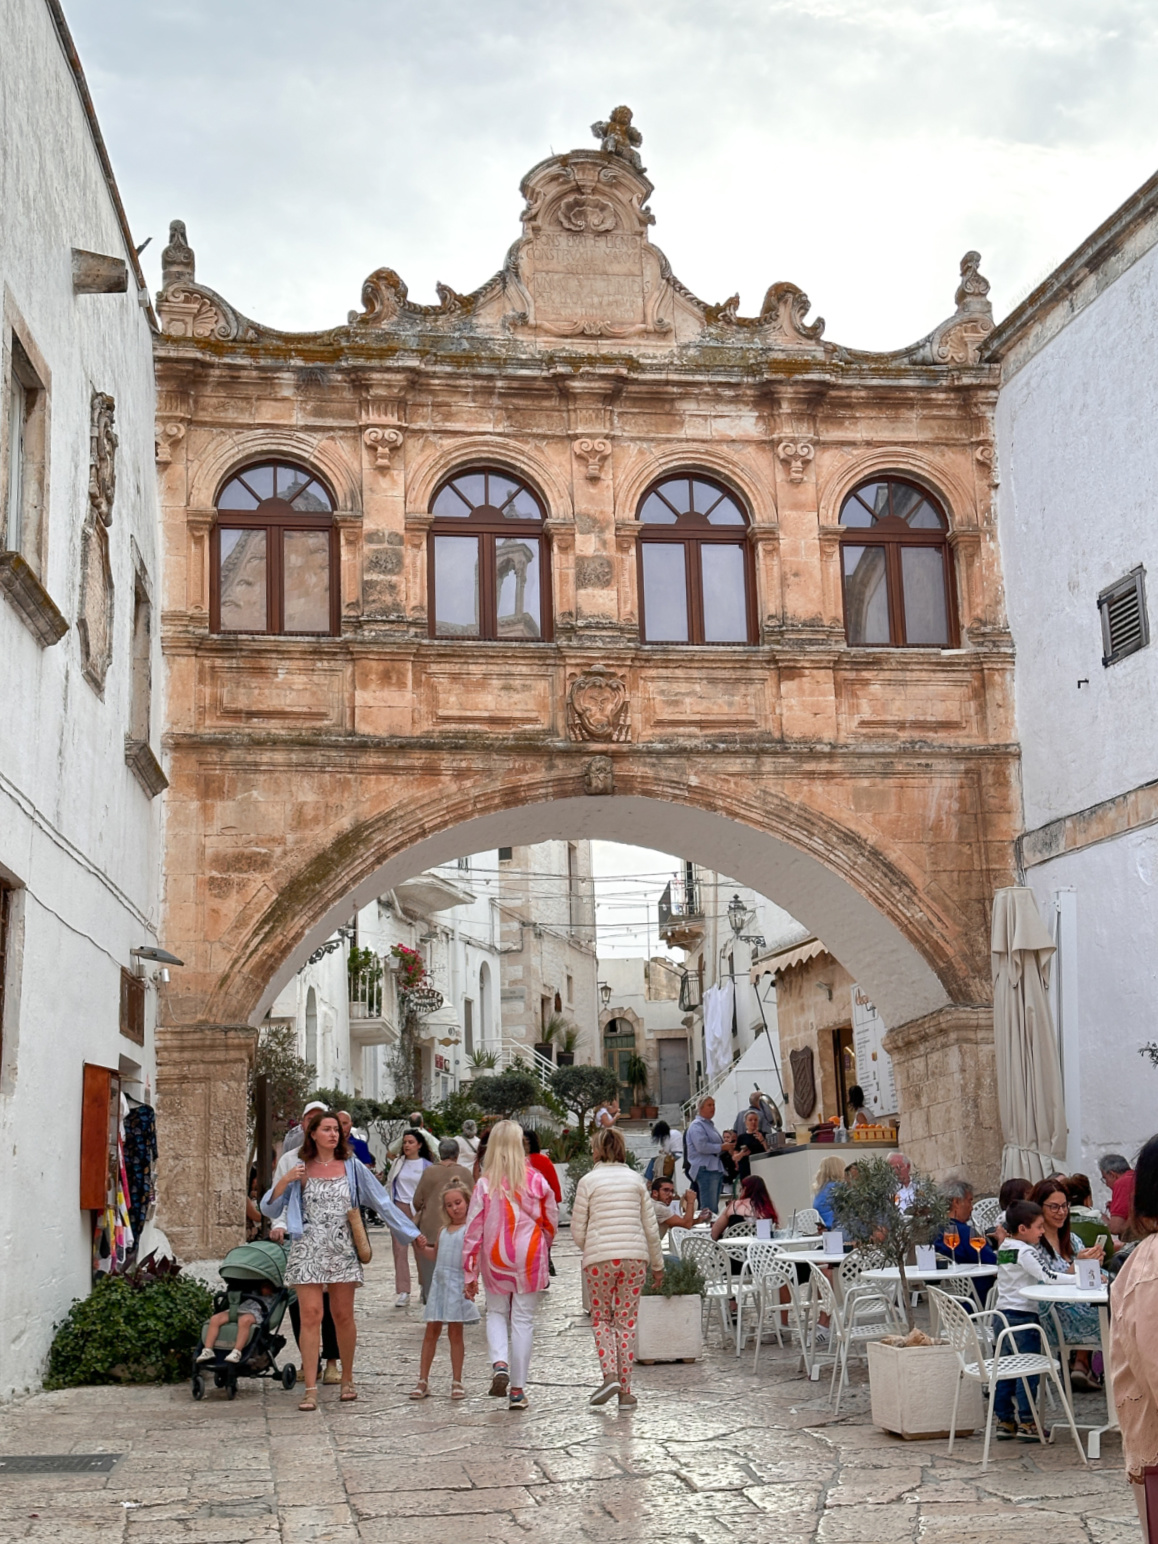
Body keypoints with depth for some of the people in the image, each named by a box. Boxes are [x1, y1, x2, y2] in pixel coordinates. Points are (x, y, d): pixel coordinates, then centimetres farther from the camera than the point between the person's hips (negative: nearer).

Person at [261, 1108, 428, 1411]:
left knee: (343, 1316, 5)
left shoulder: (352, 1167, 5)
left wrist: (414, 1234, 3)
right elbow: (269, 1209, 4)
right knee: (310, 1316, -7)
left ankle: (347, 1380, 22)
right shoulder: (299, 1169, 5)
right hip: (308, 1251, -1)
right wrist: (284, 1181, -13)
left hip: (343, 1250, 1)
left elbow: (381, 1202, 6)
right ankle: (310, 1389, -4)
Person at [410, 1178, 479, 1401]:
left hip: (458, 1283, -5)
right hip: (439, 1281, 5)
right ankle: (423, 1380, 12)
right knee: (431, 1332, 7)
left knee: (455, 1333, 1)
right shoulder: (443, 1230, 13)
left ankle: (456, 1382, 11)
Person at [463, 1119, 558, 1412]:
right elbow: (551, 1220, 3)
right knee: (523, 1319, 7)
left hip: (495, 1259, 0)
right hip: (529, 1257, 0)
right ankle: (517, 1390, 9)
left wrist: (470, 1274, 2)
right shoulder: (535, 1180, -6)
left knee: (496, 1312, 19)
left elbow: (474, 1230, -5)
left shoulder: (485, 1183, -8)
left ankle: (499, 1363, -7)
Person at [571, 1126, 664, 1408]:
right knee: (627, 1321, 8)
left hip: (599, 1258, -2)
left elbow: (578, 1231, 0)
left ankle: (610, 1375, -7)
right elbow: (651, 1227, 8)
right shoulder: (636, 1179, 7)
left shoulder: (588, 1181, -1)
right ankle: (625, 1391, 7)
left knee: (601, 1318, 12)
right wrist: (658, 1264, 17)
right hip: (634, 1257, 2)